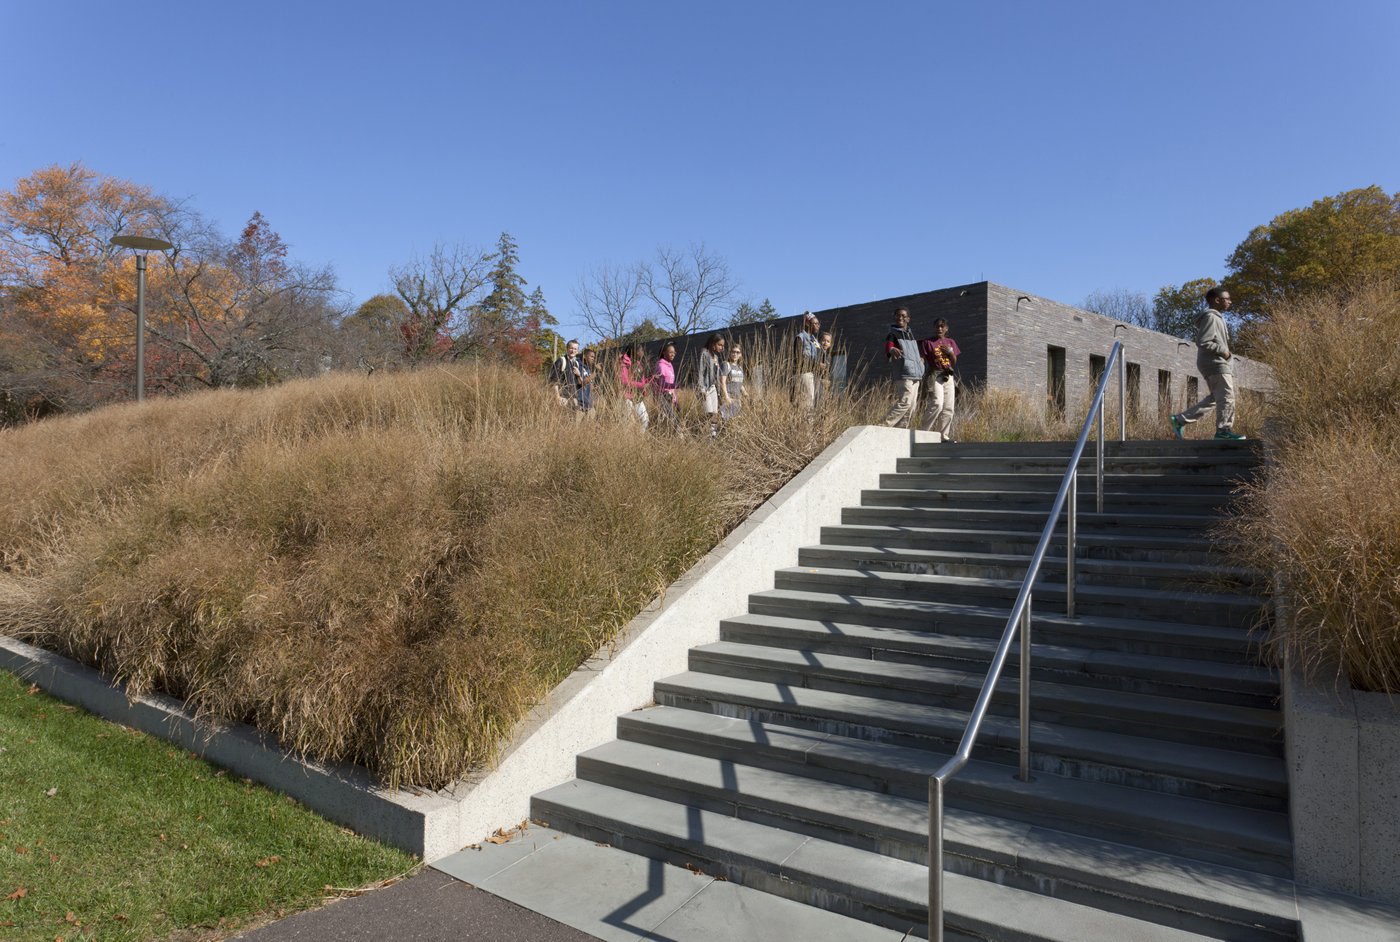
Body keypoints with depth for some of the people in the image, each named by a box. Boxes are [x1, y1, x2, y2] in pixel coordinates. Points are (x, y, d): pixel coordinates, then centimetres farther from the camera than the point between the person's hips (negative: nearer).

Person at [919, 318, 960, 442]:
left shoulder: (951, 342, 16)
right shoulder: (927, 342, 1)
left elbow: (954, 363, 16)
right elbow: (922, 360, -5)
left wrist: (950, 352, -4)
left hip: (949, 377, 6)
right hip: (935, 376, -6)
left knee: (948, 408, 3)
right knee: (937, 404, -22)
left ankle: (944, 436, 8)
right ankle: (924, 433, -17)